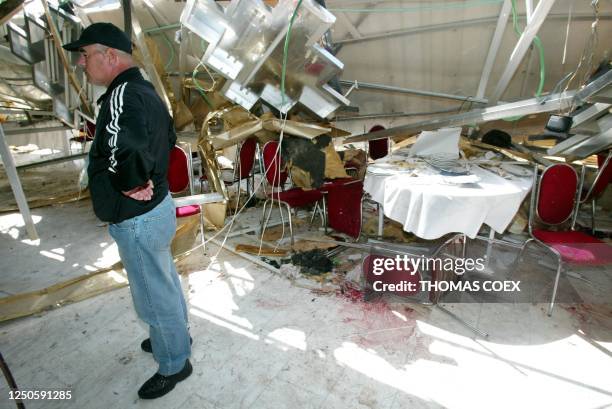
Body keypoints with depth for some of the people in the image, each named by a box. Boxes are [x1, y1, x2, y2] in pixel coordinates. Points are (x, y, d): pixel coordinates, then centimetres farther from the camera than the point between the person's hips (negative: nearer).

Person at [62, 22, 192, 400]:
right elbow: (169, 137, 22)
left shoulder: (122, 95, -24)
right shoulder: (144, 90, 8)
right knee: (165, 283, 25)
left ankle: (175, 364, 31)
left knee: (154, 297, 9)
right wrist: (148, 178, 11)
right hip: (157, 207, 10)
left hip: (138, 220, -10)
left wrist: (130, 184, -23)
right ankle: (177, 336, 48)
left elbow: (127, 152, -43)